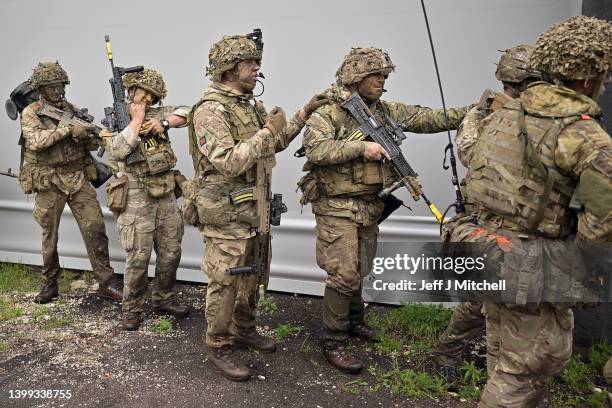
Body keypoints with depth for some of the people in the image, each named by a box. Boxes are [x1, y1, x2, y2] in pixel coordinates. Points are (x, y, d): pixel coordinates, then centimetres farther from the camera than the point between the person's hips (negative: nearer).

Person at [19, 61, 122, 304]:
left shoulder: (73, 110, 9)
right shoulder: (30, 113, -2)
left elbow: (93, 144, 8)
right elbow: (35, 140, -21)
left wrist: (87, 135, -14)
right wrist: (68, 129, -26)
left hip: (78, 178, 3)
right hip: (49, 182, -2)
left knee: (95, 228, -5)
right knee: (50, 235, 8)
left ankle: (106, 283, 1)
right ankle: (50, 284, 25)